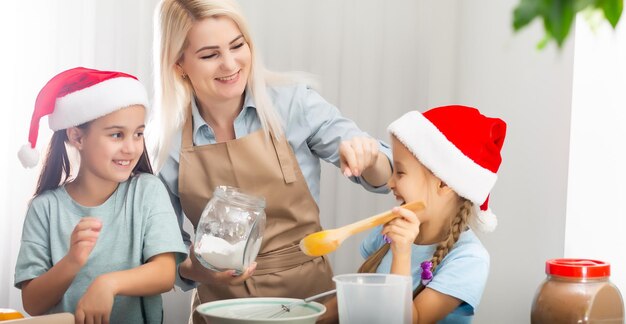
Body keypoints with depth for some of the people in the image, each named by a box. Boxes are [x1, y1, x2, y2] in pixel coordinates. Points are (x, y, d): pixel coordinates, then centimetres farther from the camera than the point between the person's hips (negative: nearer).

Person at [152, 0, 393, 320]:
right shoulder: (171, 142, -2)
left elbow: (382, 178, 3)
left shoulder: (292, 102, -5)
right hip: (221, 305, 0)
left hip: (307, 293, 0)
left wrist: (368, 158, -18)